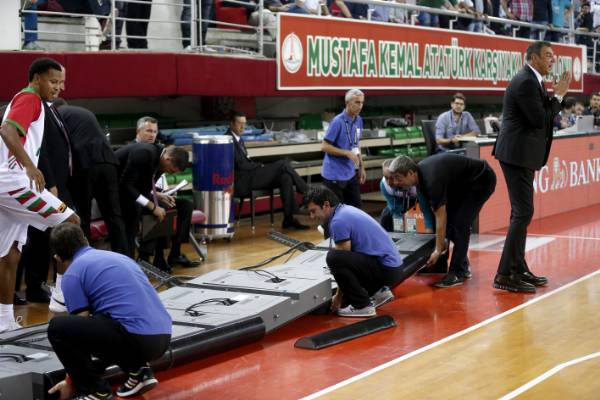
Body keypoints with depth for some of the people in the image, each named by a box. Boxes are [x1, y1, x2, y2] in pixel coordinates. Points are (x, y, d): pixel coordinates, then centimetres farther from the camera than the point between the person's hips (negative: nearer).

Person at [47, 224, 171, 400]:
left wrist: (71, 382, 20)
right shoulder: (117, 256, 27)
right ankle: (139, 372, 15)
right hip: (161, 337, 8)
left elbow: (80, 328, 7)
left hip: (136, 338, -8)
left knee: (57, 327, -3)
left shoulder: (73, 273, 3)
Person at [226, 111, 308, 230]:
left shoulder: (238, 139, 19)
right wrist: (262, 166, -6)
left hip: (249, 177, 9)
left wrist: (259, 166, 1)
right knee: (283, 164, -15)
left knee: (285, 177, -10)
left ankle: (289, 219, -10)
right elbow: (241, 165, -16)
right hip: (241, 182, -9)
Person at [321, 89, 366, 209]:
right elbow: (324, 147, -17)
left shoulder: (358, 120, 7)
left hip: (350, 174, 8)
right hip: (334, 175, -8)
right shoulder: (338, 121, -16)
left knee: (356, 208, 12)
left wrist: (361, 167, 16)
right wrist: (347, 153, -22)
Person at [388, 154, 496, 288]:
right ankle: (463, 266, 14)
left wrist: (438, 250, -21)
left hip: (481, 180, -9)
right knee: (448, 221, 6)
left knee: (460, 223, -17)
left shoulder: (432, 179, -32)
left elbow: (441, 218, -27)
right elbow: (434, 208, 6)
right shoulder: (420, 174, -5)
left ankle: (458, 273, -10)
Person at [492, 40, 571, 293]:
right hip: (518, 155, -11)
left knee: (521, 213, 15)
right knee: (523, 213, -10)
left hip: (522, 155, 11)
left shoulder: (532, 81, 15)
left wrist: (552, 94, 4)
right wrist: (558, 95, -10)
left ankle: (518, 269, 23)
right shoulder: (526, 82, -17)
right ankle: (505, 275, -9)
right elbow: (540, 120, -19)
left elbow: (541, 116, 14)